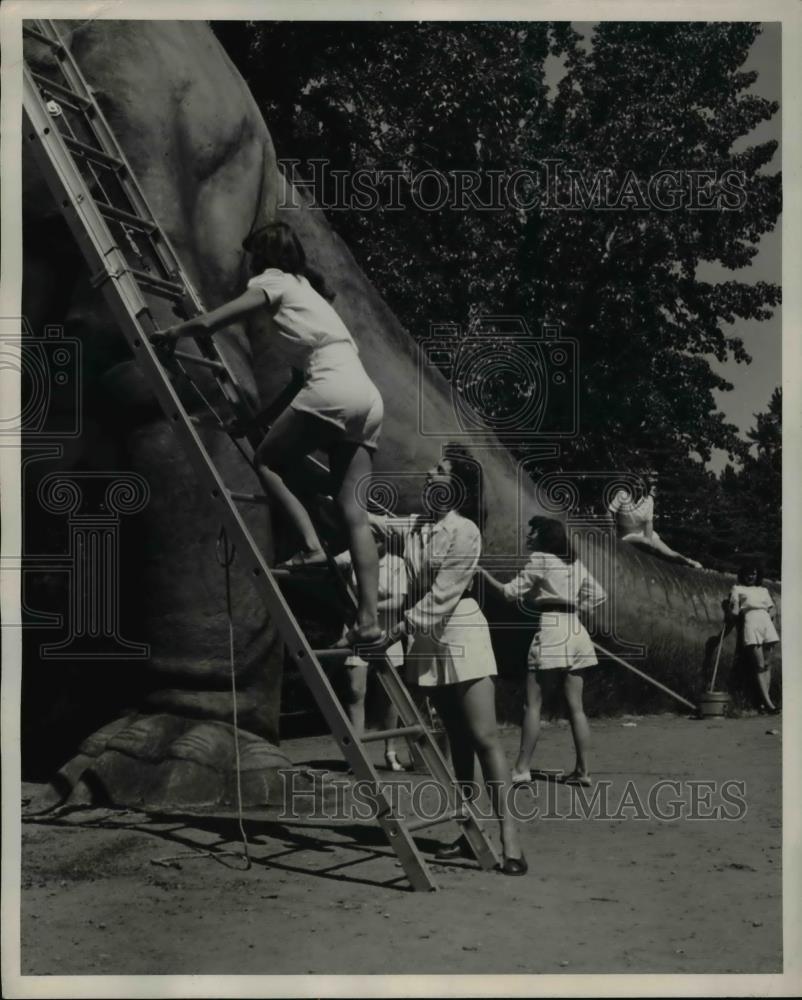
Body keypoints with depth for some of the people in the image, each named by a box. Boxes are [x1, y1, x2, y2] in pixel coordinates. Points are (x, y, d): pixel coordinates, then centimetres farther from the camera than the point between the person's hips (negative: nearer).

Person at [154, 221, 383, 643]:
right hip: (366, 397, 8)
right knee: (353, 511, 2)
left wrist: (171, 333, 20)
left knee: (266, 462, 8)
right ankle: (369, 617, -6)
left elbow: (208, 323, 2)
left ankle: (311, 544, -9)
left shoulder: (273, 282, 8)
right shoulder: (305, 287, 32)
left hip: (332, 391, -8)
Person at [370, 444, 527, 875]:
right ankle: (467, 834, 17)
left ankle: (510, 840, -13)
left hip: (461, 636, -7)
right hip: (427, 644, 7)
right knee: (457, 740, 12)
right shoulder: (414, 526, 8)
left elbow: (441, 596, -17)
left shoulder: (465, 532, -12)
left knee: (484, 738, -10)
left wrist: (400, 626, -18)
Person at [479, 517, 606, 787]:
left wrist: (483, 573, 2)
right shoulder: (574, 562, 15)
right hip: (575, 630, 7)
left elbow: (510, 592, -7)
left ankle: (522, 769, -3)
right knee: (575, 706, 7)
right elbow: (598, 595, 18)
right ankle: (582, 770, 6)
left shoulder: (539, 560, -5)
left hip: (550, 627, -7)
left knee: (533, 703, -2)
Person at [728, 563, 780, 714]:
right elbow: (734, 611, 10)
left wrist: (770, 614, 1)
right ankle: (767, 701, -19)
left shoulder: (763, 590, 29)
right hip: (750, 623, -4)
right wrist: (734, 611, -12)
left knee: (766, 663, -4)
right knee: (759, 665, -12)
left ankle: (765, 699, -6)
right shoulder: (737, 589, 20)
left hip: (766, 623, 4)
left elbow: (773, 609, 22)